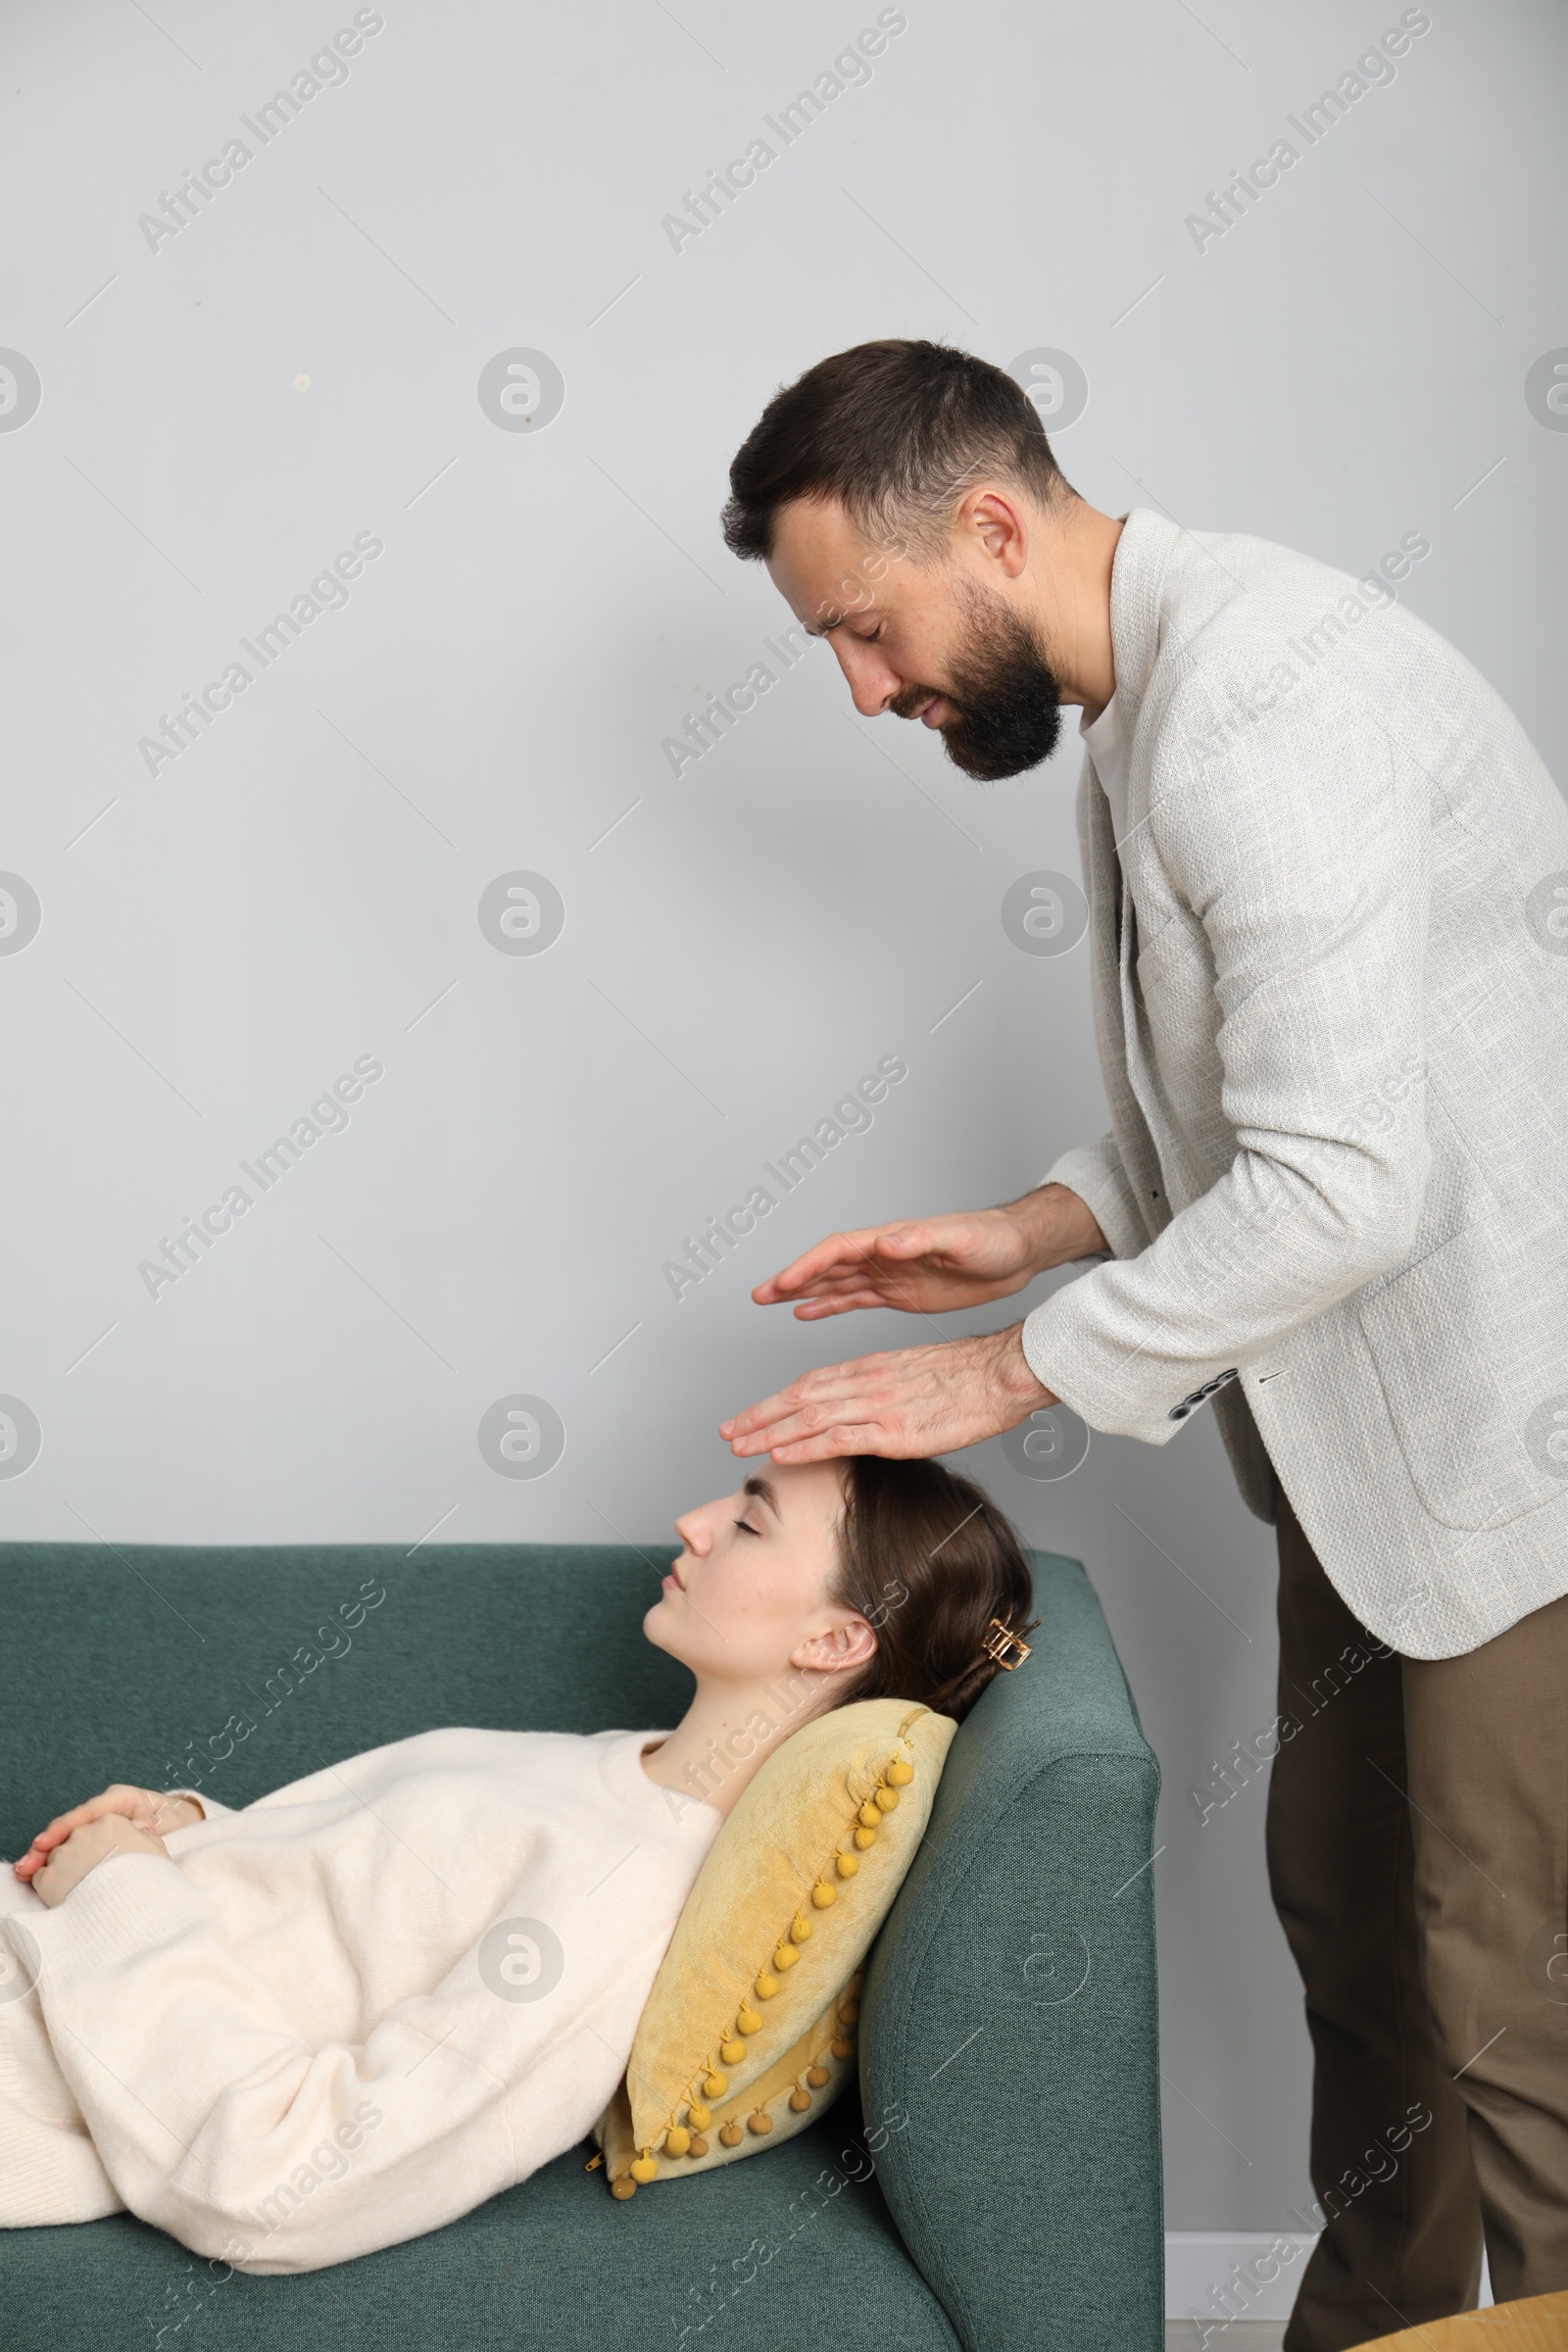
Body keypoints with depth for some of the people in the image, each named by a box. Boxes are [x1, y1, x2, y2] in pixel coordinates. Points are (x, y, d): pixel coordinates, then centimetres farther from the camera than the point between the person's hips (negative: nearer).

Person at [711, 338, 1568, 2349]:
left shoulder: (1260, 693, -23)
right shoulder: (1142, 707, 10)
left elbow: (1346, 1185, -30)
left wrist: (1012, 1372, -19)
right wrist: (1035, 1232, 3)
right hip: (1375, 1429, 10)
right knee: (1342, 1903, 19)